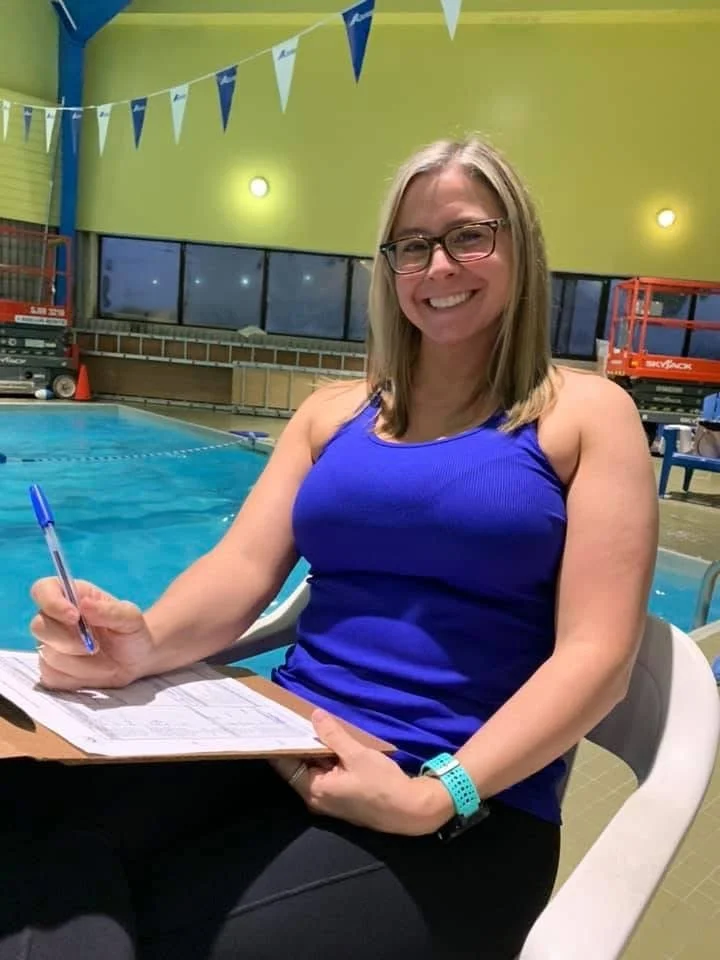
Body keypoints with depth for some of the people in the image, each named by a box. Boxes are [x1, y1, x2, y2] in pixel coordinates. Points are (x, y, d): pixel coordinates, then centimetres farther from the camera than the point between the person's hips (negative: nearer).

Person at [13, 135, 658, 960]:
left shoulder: (586, 413, 1)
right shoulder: (335, 410, 13)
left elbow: (596, 656, -8)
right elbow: (243, 568, 3)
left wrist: (438, 795, -20)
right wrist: (143, 642, -19)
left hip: (469, 803, -2)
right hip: (283, 738, 4)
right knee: (44, 814, -24)